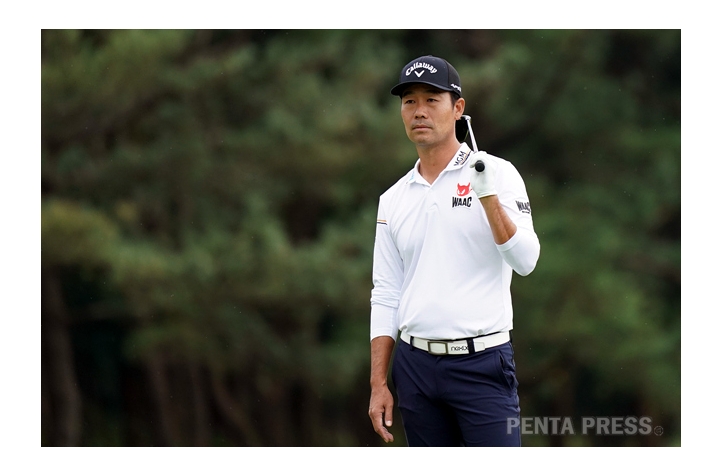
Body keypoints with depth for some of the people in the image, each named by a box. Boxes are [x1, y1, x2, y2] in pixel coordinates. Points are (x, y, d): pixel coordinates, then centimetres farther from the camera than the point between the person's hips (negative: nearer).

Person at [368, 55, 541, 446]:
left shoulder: (497, 174, -1)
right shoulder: (393, 199, 12)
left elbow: (525, 261, -11)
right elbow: (386, 297, 13)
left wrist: (489, 197, -23)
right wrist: (378, 384, 7)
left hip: (482, 363, -4)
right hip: (415, 366, 5)